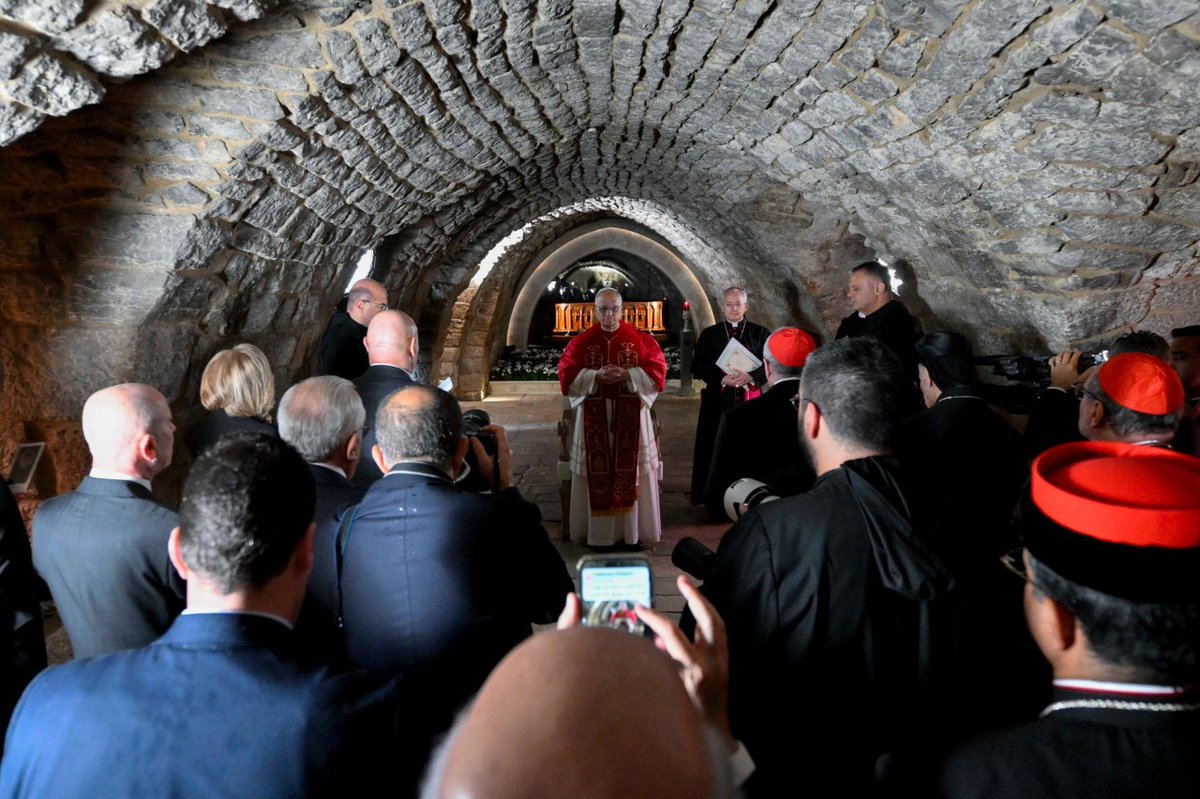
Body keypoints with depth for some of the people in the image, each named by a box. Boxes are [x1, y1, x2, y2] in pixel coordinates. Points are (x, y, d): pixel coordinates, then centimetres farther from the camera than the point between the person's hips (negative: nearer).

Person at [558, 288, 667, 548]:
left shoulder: (641, 339, 4)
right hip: (593, 417, 0)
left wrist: (626, 375, -16)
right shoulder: (581, 341, 5)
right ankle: (598, 532, 9)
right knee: (597, 472, 0)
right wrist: (596, 376, -15)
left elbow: (657, 370, -1)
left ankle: (632, 531, 11)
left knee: (630, 471, 1)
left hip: (630, 417, 0)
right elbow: (566, 374, 0)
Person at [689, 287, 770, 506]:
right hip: (718, 402, 0)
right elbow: (697, 367, 3)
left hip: (749, 400, 0)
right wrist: (722, 378, -13)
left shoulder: (760, 333, 7)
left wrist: (750, 377, -17)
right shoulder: (709, 334, 7)